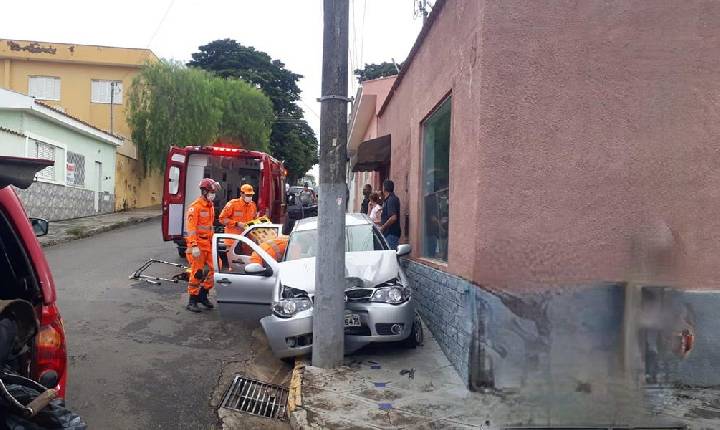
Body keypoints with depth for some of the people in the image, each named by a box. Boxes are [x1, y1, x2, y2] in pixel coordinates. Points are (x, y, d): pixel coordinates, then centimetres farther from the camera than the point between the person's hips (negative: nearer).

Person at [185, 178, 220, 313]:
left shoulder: (210, 206, 14)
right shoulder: (195, 207, -13)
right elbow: (191, 227, -18)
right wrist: (194, 246, -25)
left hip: (209, 244, 8)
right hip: (198, 244, -8)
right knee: (197, 273, -3)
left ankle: (203, 294, 18)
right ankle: (192, 301, 9)